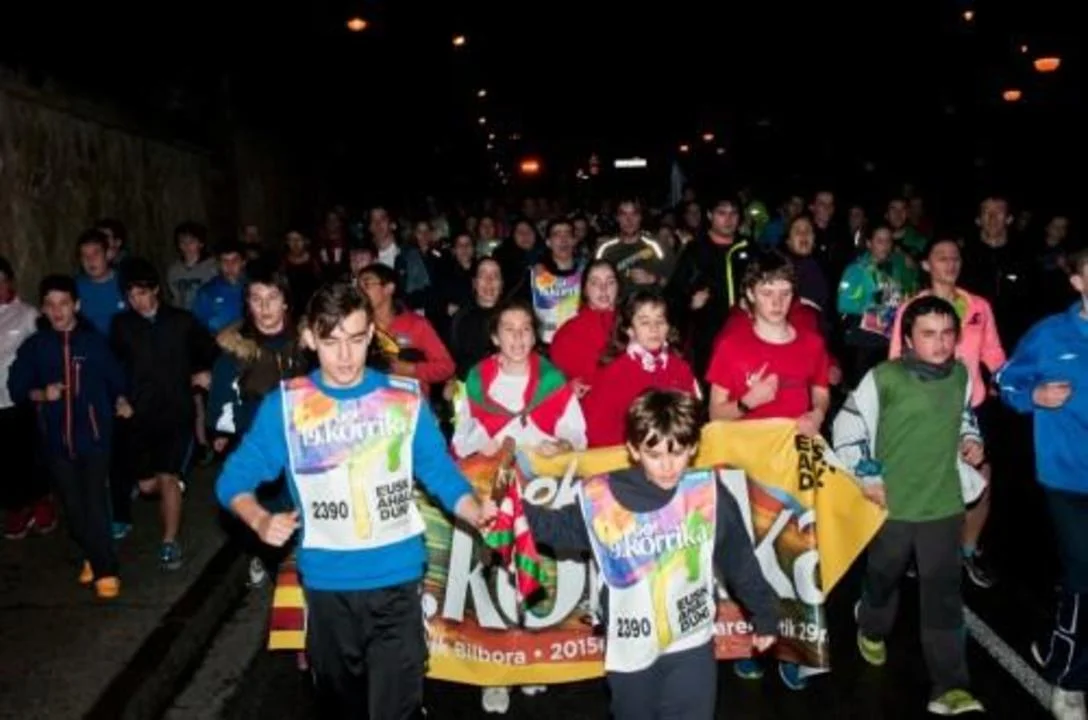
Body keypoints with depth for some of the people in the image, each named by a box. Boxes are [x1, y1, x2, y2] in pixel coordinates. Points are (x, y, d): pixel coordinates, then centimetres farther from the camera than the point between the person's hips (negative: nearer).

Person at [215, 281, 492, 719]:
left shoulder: (405, 399, -3)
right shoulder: (285, 405, -4)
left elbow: (441, 474, -1)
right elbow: (235, 478, -1)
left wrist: (484, 519, -18)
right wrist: (260, 520, -20)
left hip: (397, 581, -1)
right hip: (327, 584, 1)